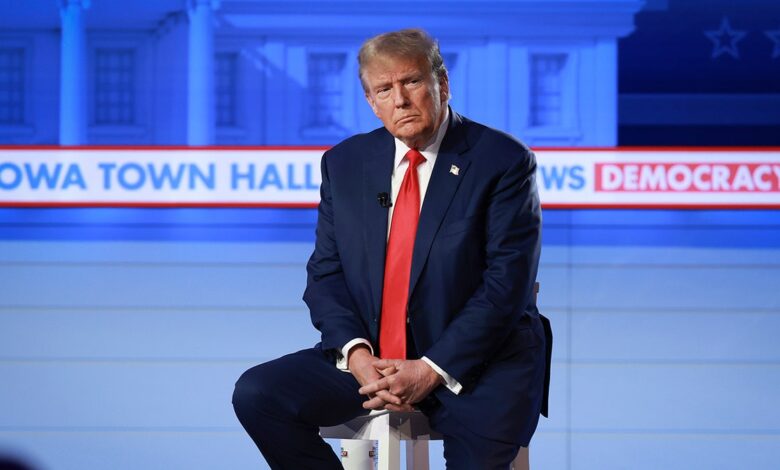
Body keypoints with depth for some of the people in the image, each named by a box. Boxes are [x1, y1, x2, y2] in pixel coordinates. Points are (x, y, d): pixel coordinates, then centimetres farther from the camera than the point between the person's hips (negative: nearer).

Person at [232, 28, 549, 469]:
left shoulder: (503, 161, -6)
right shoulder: (345, 163, 9)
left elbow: (507, 283, -12)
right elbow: (326, 273, 6)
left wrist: (433, 369, -19)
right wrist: (356, 353, -13)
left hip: (476, 361, -4)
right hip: (371, 359, 5)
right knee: (256, 394, -15)